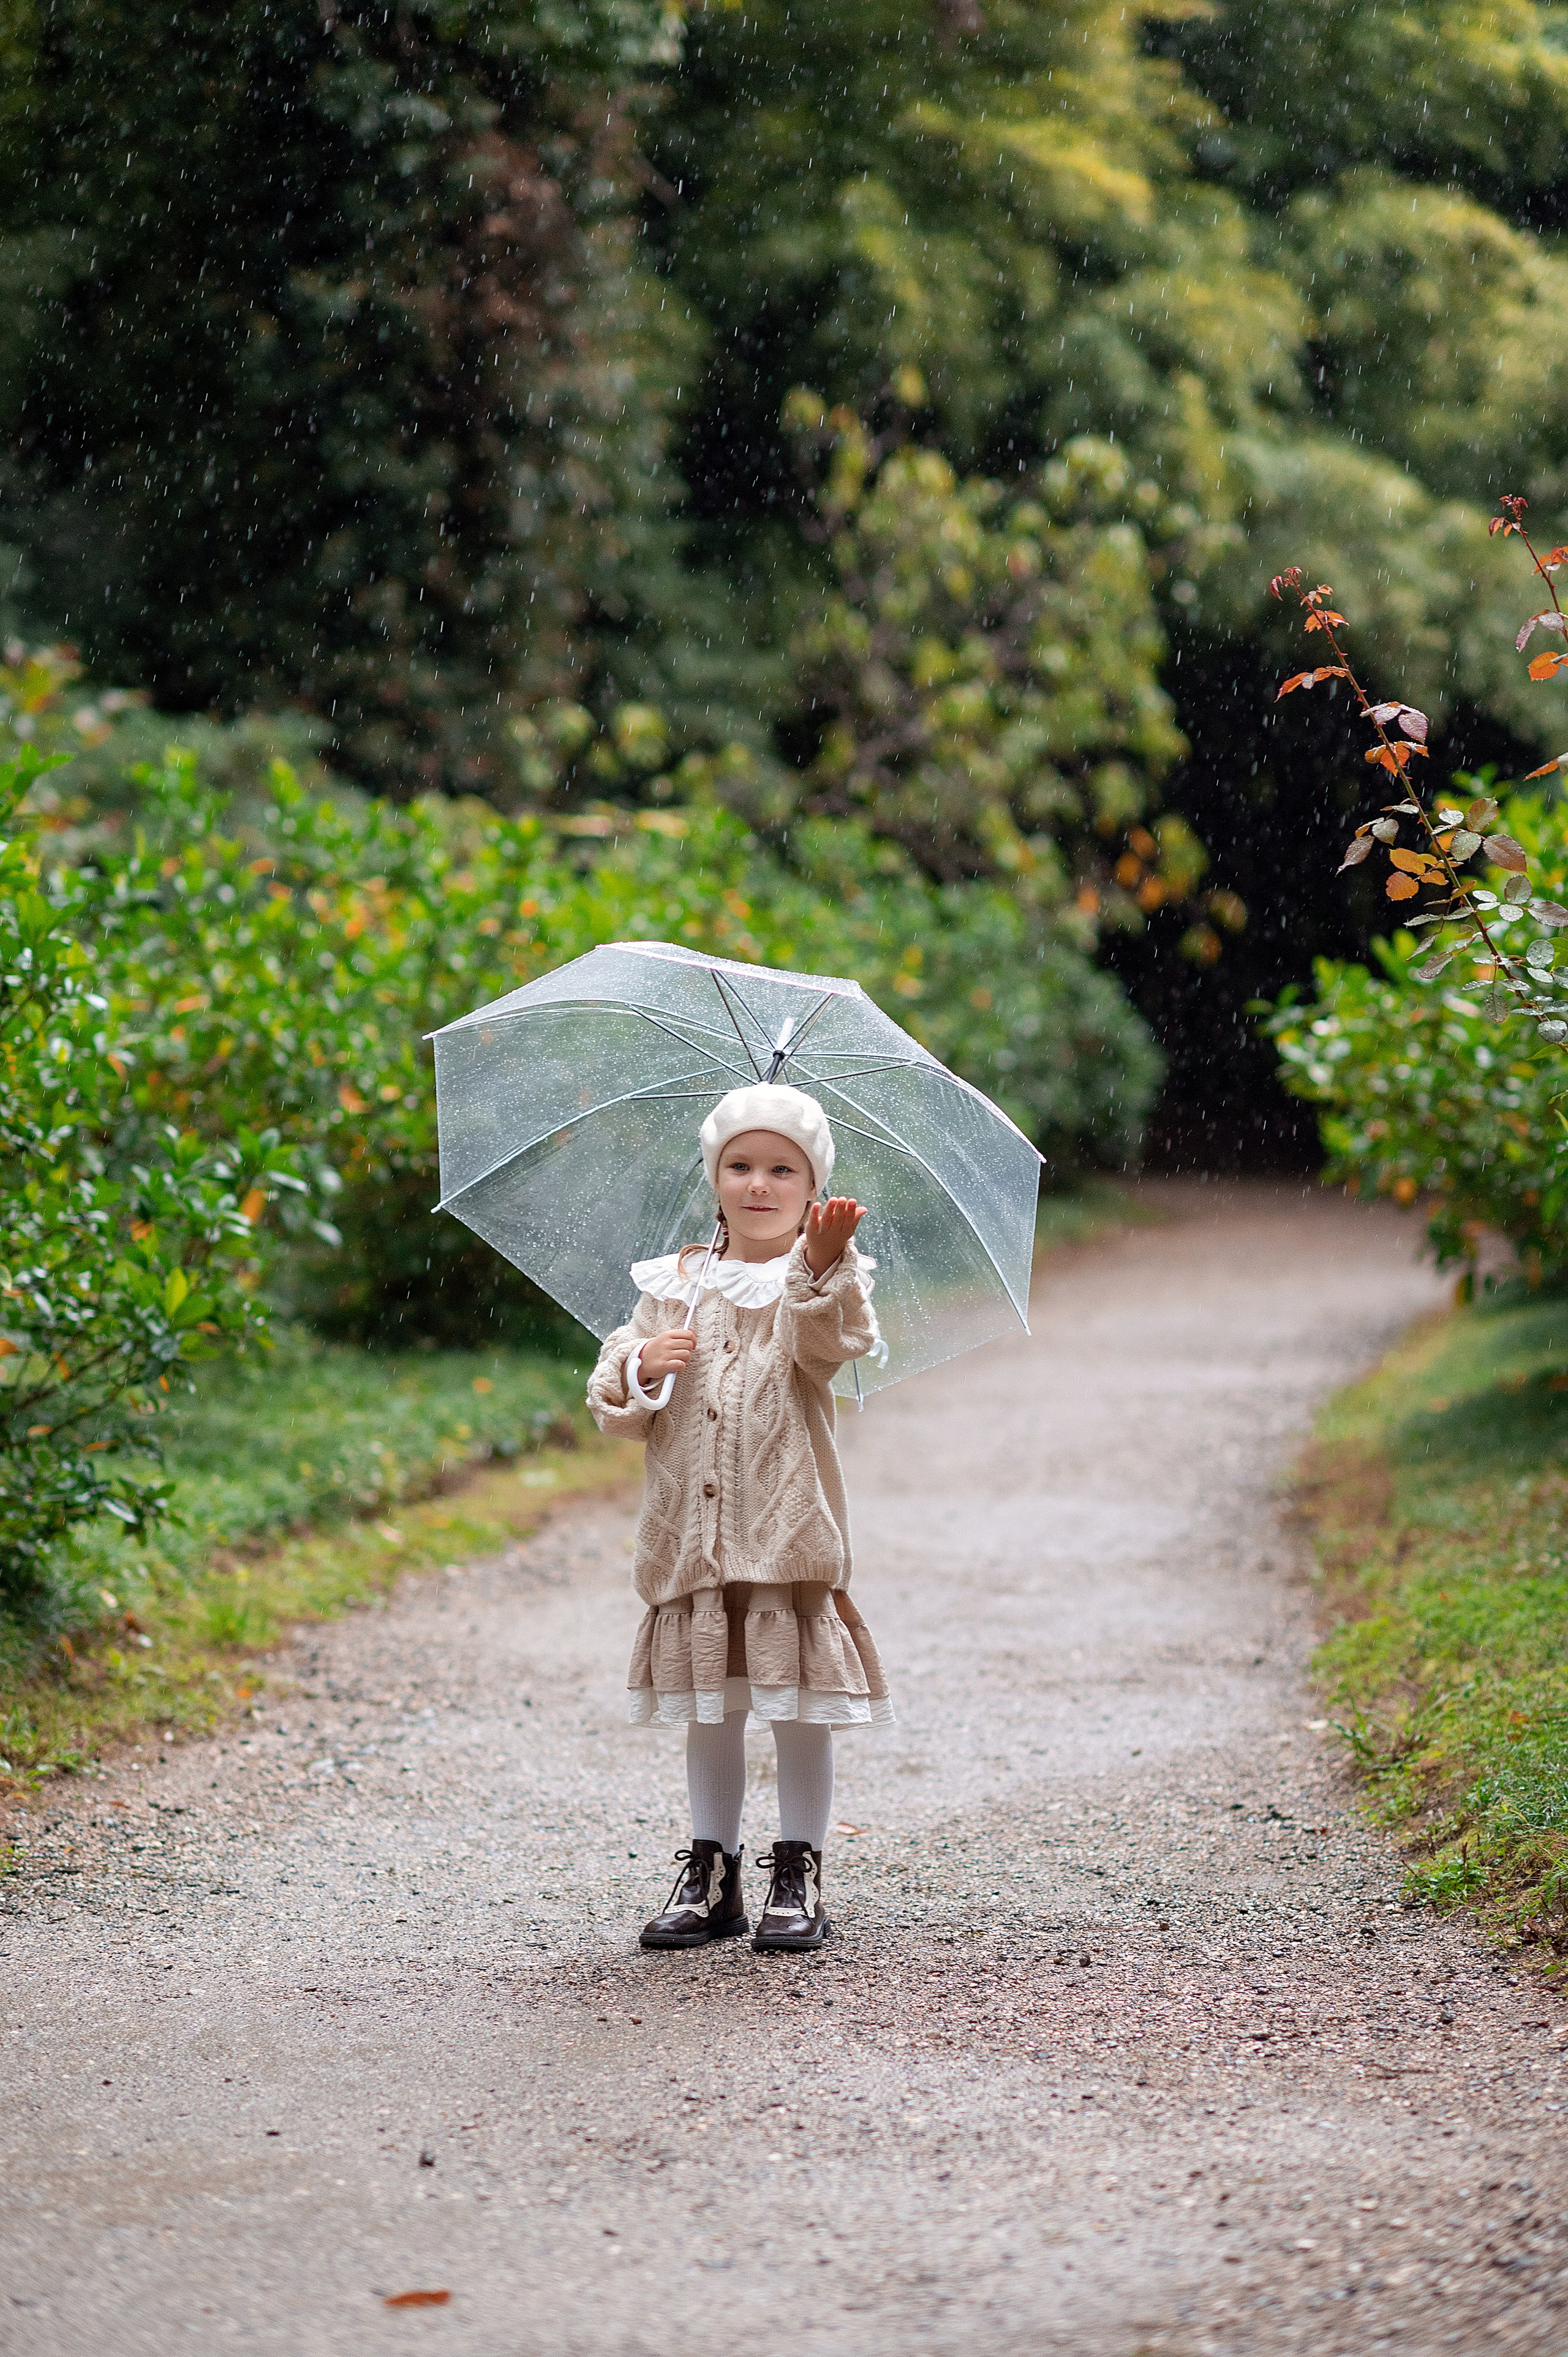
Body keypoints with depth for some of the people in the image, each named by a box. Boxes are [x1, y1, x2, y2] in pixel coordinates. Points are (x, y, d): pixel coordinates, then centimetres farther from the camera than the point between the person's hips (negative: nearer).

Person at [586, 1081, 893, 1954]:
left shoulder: (822, 1279, 0)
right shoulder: (673, 1286, 10)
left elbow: (831, 1344, -24)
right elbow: (613, 1404, 10)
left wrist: (824, 1266, -42)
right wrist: (640, 1366, -12)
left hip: (791, 1528, -3)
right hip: (691, 1533, 3)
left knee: (800, 1704, 0)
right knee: (708, 1708, 9)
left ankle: (800, 1879, 11)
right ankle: (712, 1874, 19)